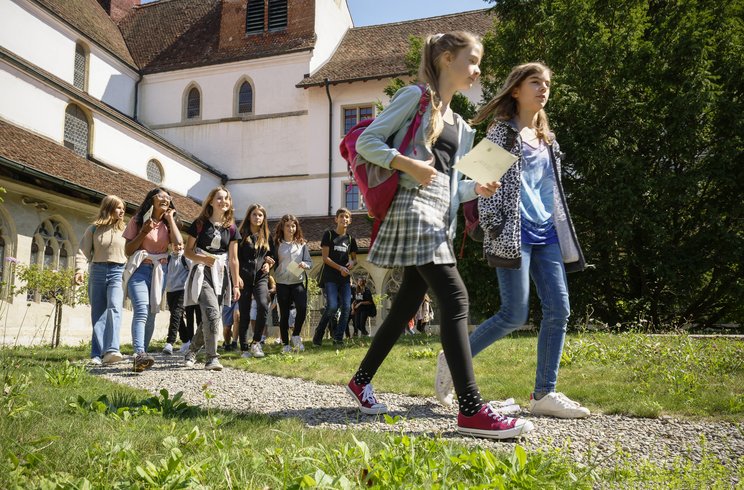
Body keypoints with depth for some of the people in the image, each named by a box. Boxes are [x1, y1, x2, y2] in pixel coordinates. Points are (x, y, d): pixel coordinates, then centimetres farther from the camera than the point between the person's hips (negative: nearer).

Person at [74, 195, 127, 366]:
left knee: (114, 308, -21)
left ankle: (112, 350, -29)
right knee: (98, 313, 2)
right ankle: (97, 354, 3)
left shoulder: (124, 230, 10)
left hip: (118, 272, -1)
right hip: (97, 272, 1)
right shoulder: (94, 229, 8)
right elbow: (83, 252, 3)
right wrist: (79, 269, -12)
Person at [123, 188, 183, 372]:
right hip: (140, 268, -4)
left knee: (151, 314, 4)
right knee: (141, 311, -22)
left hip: (160, 271, 4)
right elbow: (128, 250, 1)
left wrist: (170, 219, -1)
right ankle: (140, 353, -36)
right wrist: (144, 232, -11)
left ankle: (140, 356, 12)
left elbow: (179, 243, -7)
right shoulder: (138, 220, 4)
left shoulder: (168, 223, 12)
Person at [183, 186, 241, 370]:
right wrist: (201, 258, -17)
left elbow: (233, 259, 9)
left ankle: (191, 352, 26)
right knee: (213, 312, -21)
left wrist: (236, 284, 5)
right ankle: (212, 357, -17)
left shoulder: (231, 229, 9)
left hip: (221, 275, 4)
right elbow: (188, 251, 4)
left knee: (212, 318, 5)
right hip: (203, 273, -4)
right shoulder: (200, 223, 2)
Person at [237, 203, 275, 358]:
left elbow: (273, 255, 21)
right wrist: (238, 277, -9)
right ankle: (245, 348, 9)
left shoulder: (267, 236, 13)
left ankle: (256, 342, -11)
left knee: (263, 305, -22)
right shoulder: (241, 235, 3)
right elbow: (236, 257, 1)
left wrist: (268, 264, 0)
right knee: (244, 312, 1)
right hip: (244, 277, -1)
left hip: (261, 277, 2)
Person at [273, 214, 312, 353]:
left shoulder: (302, 244, 9)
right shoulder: (277, 244, 3)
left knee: (302, 308, -17)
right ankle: (285, 344, 14)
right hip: (282, 283, -1)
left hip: (298, 282, 1)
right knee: (284, 314, 4)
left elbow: (309, 262, 8)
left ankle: (295, 335, 6)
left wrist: (305, 265, -13)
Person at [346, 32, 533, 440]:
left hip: (441, 220, 9)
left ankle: (361, 380, 27)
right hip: (414, 210, -9)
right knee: (455, 298, -19)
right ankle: (471, 410, -19)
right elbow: (367, 141, -5)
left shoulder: (461, 127, 23)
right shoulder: (415, 97, 1)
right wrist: (409, 165, -18)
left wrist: (476, 189, 1)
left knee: (407, 304, 10)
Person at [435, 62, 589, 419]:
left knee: (558, 310, -1)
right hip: (514, 233, -7)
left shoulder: (547, 138, 21)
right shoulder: (502, 130, 0)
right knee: (515, 316, -9)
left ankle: (544, 395, 7)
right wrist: (493, 227, -17)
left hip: (546, 233, 7)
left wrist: (563, 235, 17)